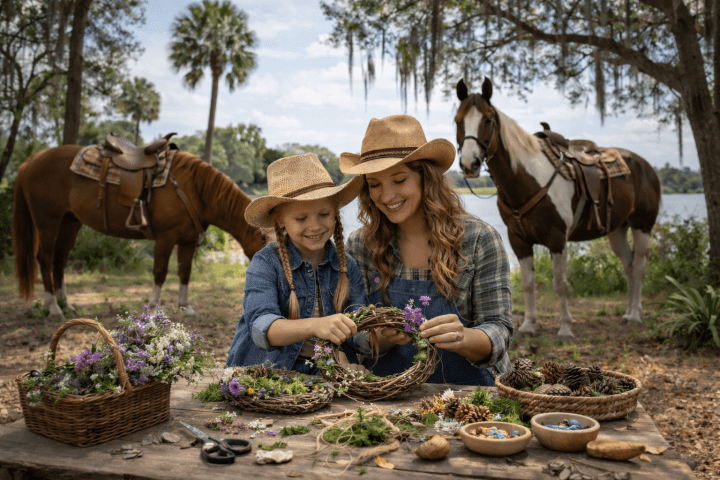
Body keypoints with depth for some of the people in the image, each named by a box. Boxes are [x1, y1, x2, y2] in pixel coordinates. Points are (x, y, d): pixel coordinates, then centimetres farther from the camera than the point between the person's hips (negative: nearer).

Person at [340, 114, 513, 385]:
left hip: (466, 389, -2)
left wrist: (462, 338, -29)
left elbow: (499, 331, -7)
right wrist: (381, 338, -22)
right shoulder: (360, 246, 1)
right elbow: (355, 339, 1)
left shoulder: (479, 240, -6)